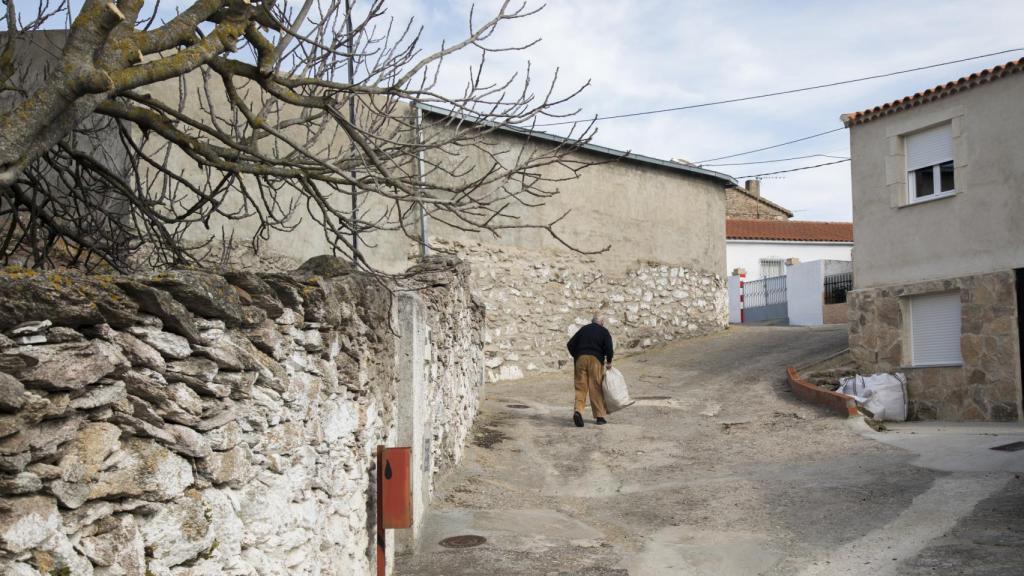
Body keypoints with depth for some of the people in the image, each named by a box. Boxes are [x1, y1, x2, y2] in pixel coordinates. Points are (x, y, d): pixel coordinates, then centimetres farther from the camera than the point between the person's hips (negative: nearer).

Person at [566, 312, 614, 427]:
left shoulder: (583, 329, 17)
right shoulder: (604, 332, 6)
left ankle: (578, 411, -19)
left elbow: (571, 344, 14)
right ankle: (599, 416, 8)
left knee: (580, 387, 2)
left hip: (580, 359, 3)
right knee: (596, 388, 4)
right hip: (596, 359, -3)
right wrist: (609, 361, 7)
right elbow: (608, 349, -7)